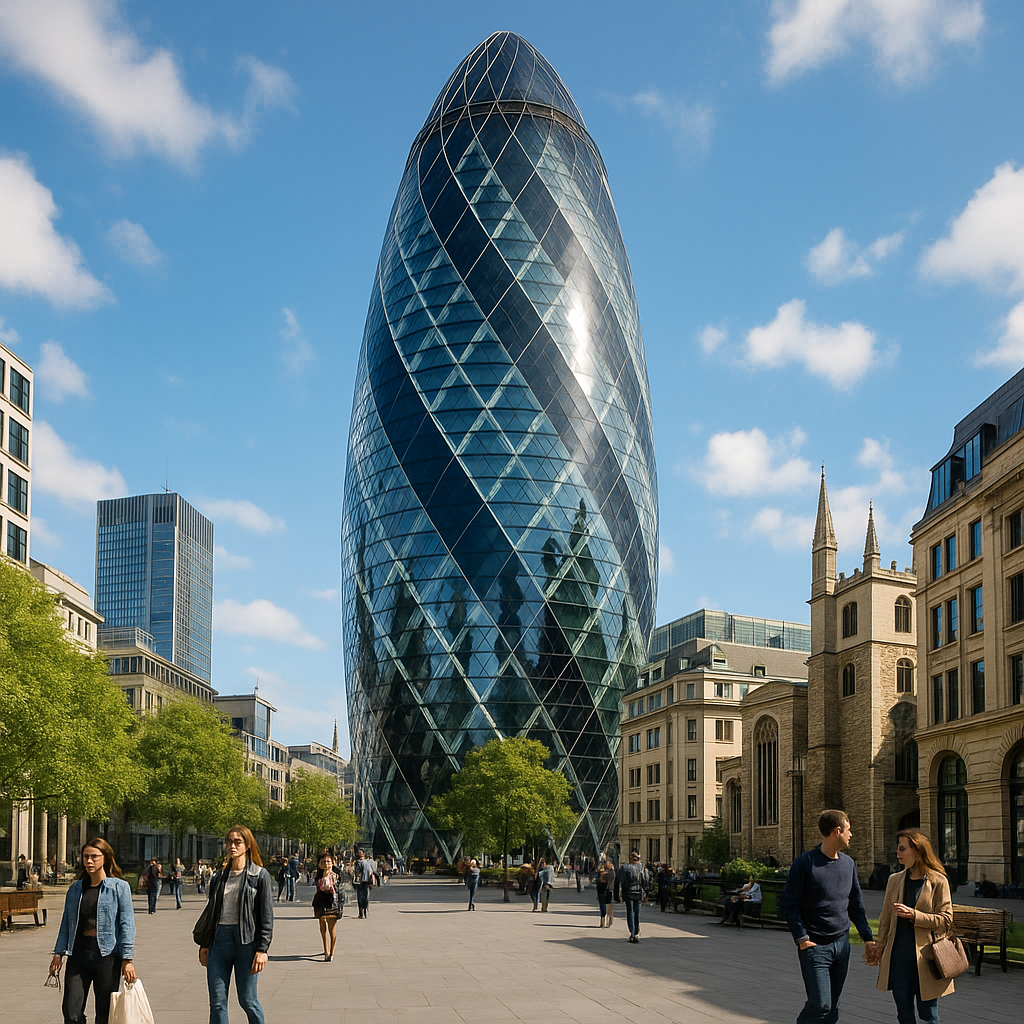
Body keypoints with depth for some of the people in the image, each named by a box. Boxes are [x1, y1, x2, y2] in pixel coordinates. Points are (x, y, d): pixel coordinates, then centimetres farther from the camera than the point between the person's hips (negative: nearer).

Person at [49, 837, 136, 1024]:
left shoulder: (120, 887, -1)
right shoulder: (76, 888, 11)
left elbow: (126, 924, -5)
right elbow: (66, 923, 16)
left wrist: (127, 959, -10)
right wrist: (59, 952, 8)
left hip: (107, 956, -3)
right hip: (78, 954, 3)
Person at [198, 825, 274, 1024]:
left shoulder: (259, 875, -1)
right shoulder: (219, 877, 13)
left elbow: (267, 916, -3)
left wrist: (262, 950, -9)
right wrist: (205, 944, 12)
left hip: (246, 942, -4)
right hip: (220, 939, 4)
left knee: (247, 1000, 2)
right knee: (217, 1002, 2)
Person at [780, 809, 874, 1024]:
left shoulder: (848, 863, 10)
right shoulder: (805, 863, -9)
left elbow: (856, 904, 17)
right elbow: (790, 904, -8)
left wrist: (868, 937, 9)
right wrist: (802, 938, -14)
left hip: (842, 944, 6)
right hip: (815, 946, -6)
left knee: (832, 1006, 9)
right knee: (820, 1004, -11)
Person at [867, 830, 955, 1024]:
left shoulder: (938, 882, -5)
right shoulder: (895, 880, 10)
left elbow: (945, 919, -7)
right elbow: (885, 918, 15)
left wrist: (914, 915, -17)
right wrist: (879, 946, 8)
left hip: (925, 957, -4)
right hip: (898, 956, 4)